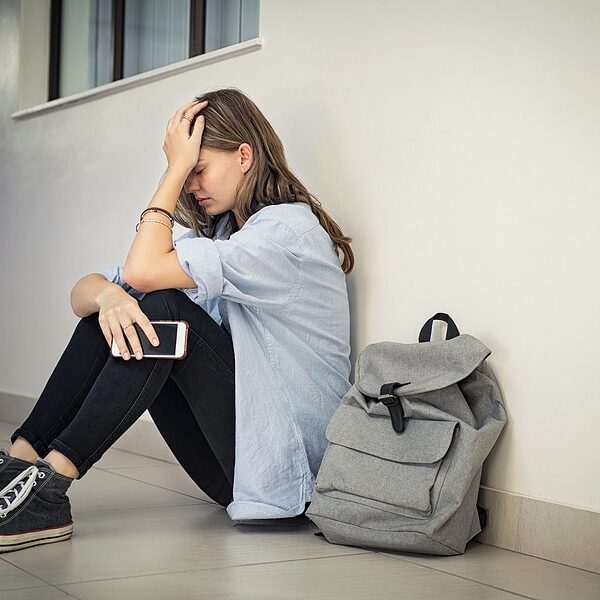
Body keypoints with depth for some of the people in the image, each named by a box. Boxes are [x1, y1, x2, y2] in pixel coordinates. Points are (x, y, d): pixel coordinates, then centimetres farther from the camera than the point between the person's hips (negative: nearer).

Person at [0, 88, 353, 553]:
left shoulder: (290, 228, -12)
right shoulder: (215, 233, 14)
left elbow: (143, 270, -23)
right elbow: (83, 291, 1)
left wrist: (178, 168, -13)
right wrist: (107, 295, -22)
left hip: (283, 463, -8)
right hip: (230, 458, 8)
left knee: (163, 307, -23)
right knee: (114, 305, -5)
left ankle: (49, 485, -26)